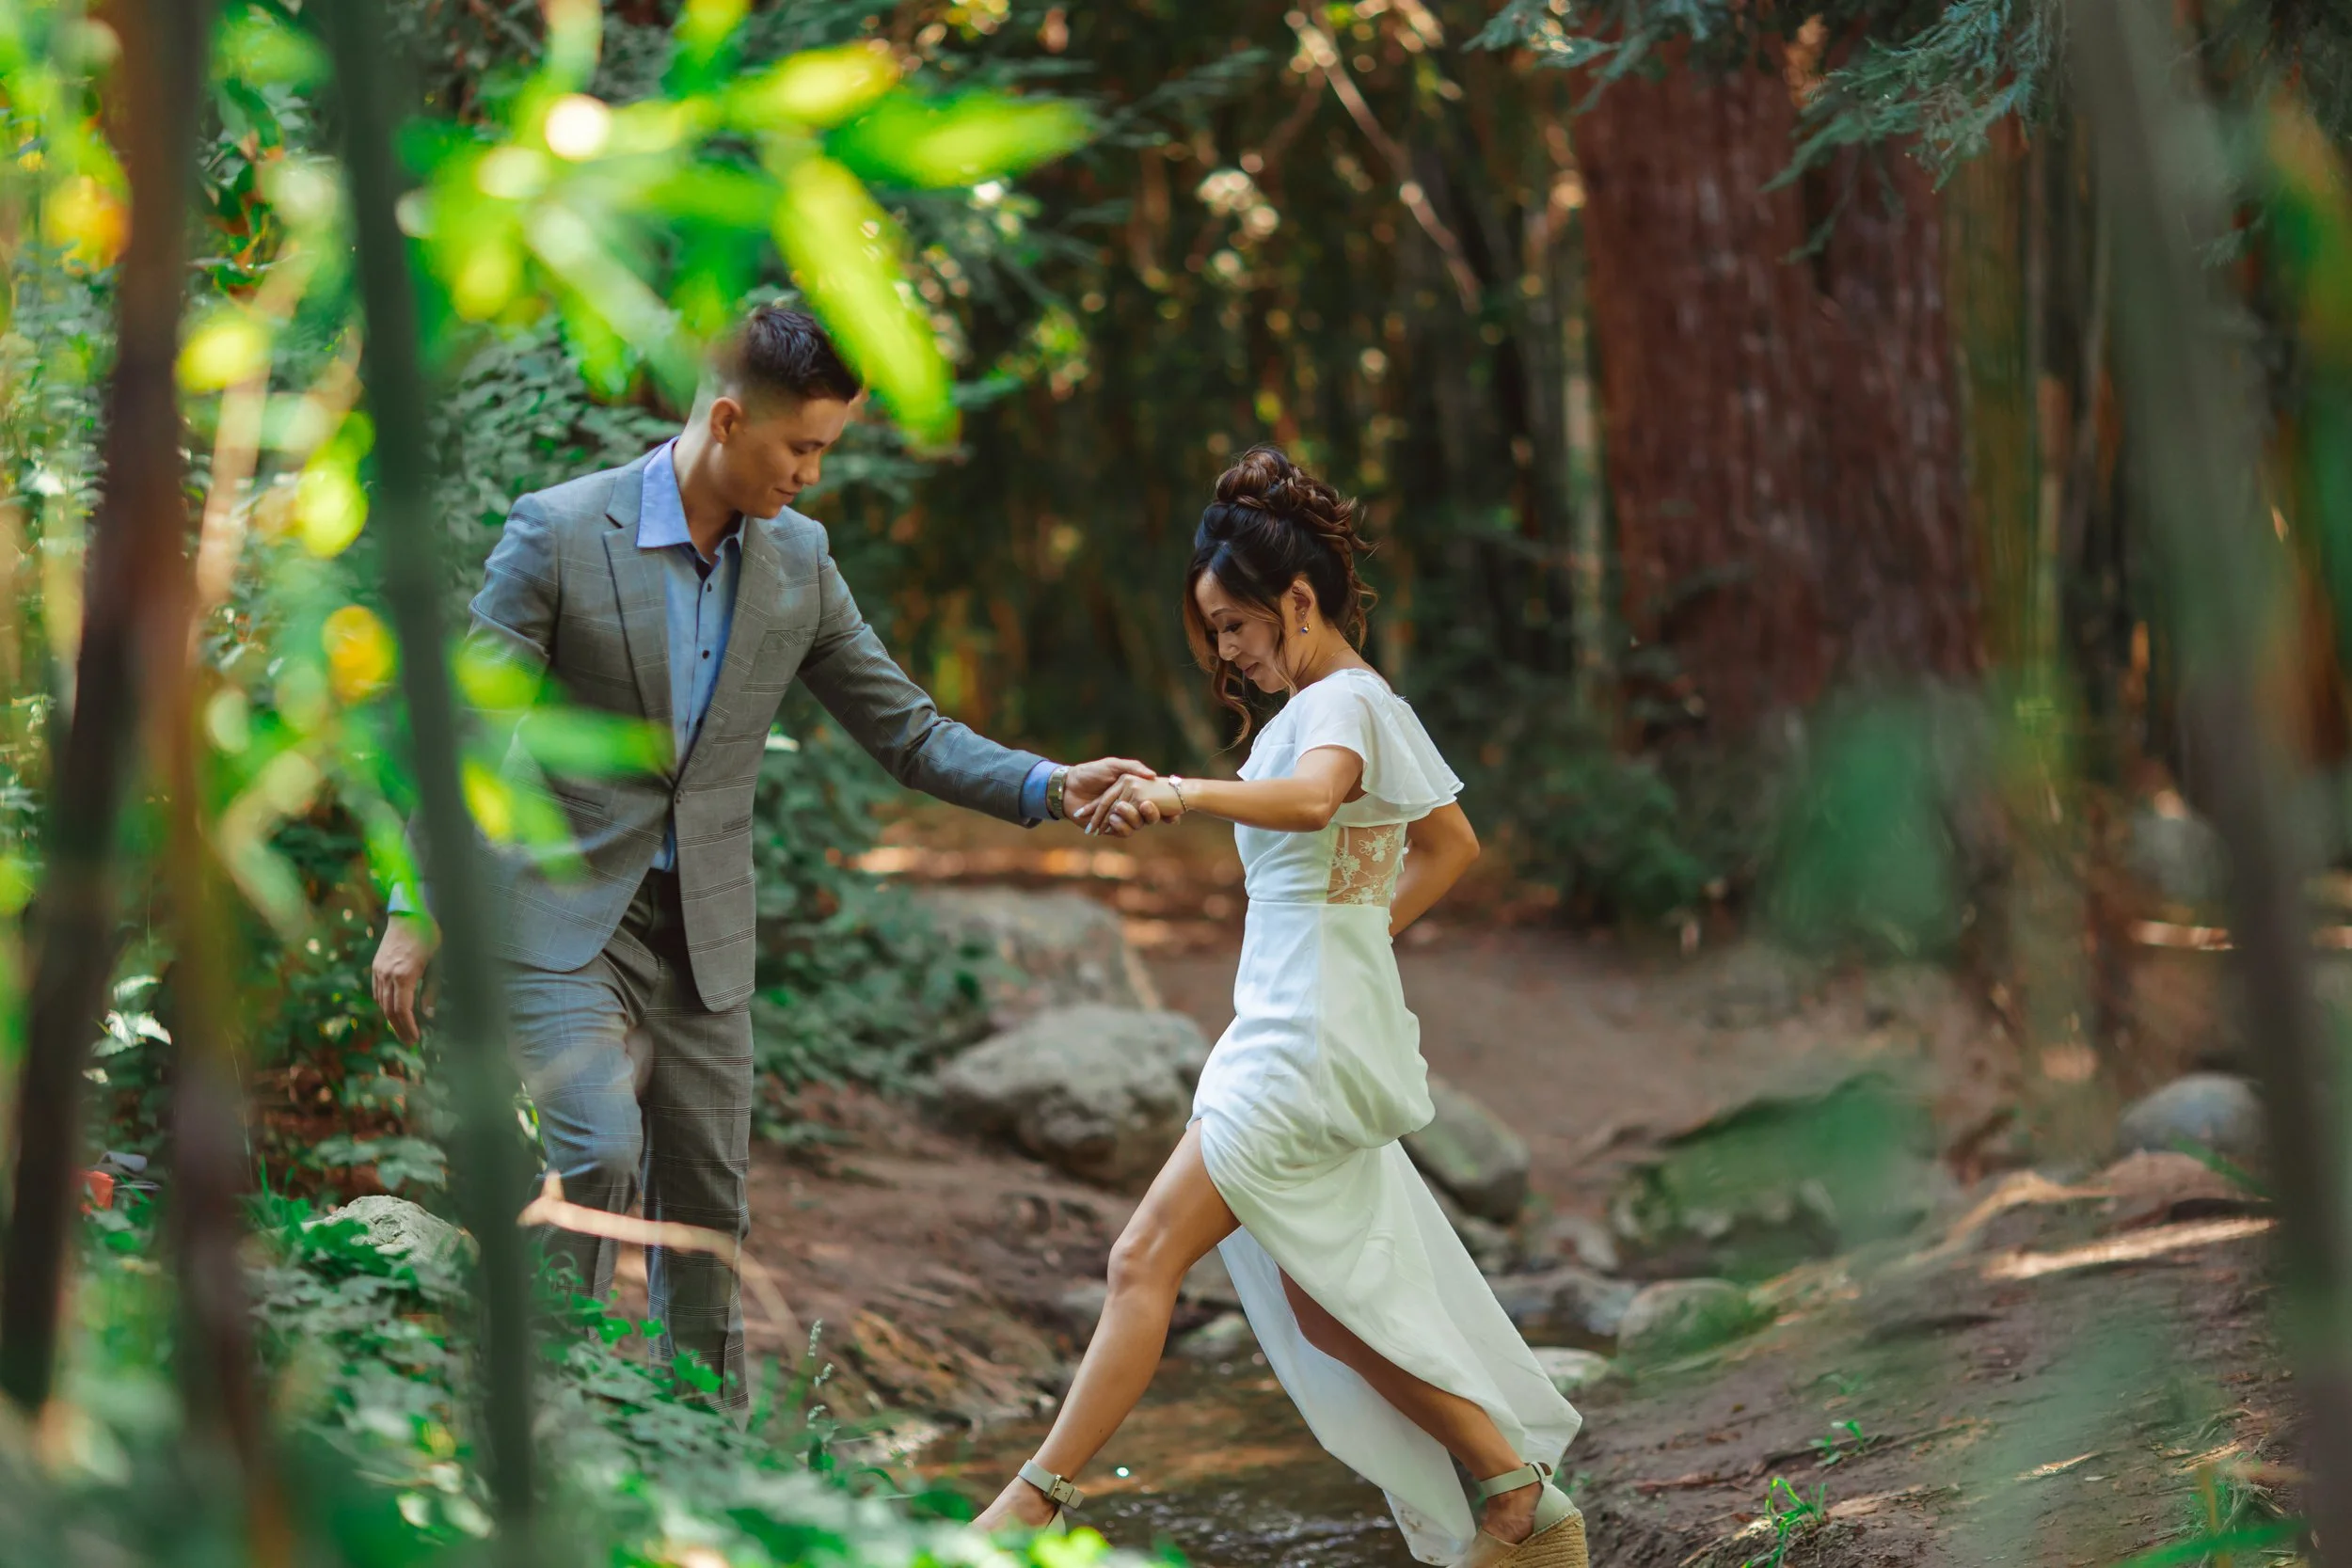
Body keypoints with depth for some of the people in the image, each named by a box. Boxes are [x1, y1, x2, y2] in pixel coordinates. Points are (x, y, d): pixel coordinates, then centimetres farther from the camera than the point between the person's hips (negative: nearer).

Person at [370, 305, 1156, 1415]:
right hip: (564, 917, -5)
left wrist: (1049, 787, -6)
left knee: (708, 1204, 8)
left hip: (703, 934, 5)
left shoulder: (798, 560, 3)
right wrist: (414, 912, -12)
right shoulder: (559, 532, -11)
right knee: (597, 1155, -21)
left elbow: (905, 730, 9)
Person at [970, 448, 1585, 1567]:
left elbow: (1309, 798, -36)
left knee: (1146, 1258, -13)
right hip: (1292, 1026, 11)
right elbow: (1452, 845, 30)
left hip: (1308, 1040, -11)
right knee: (1323, 1313, 12)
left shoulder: (1341, 702, -11)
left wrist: (1183, 793, -52)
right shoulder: (1362, 703, 19)